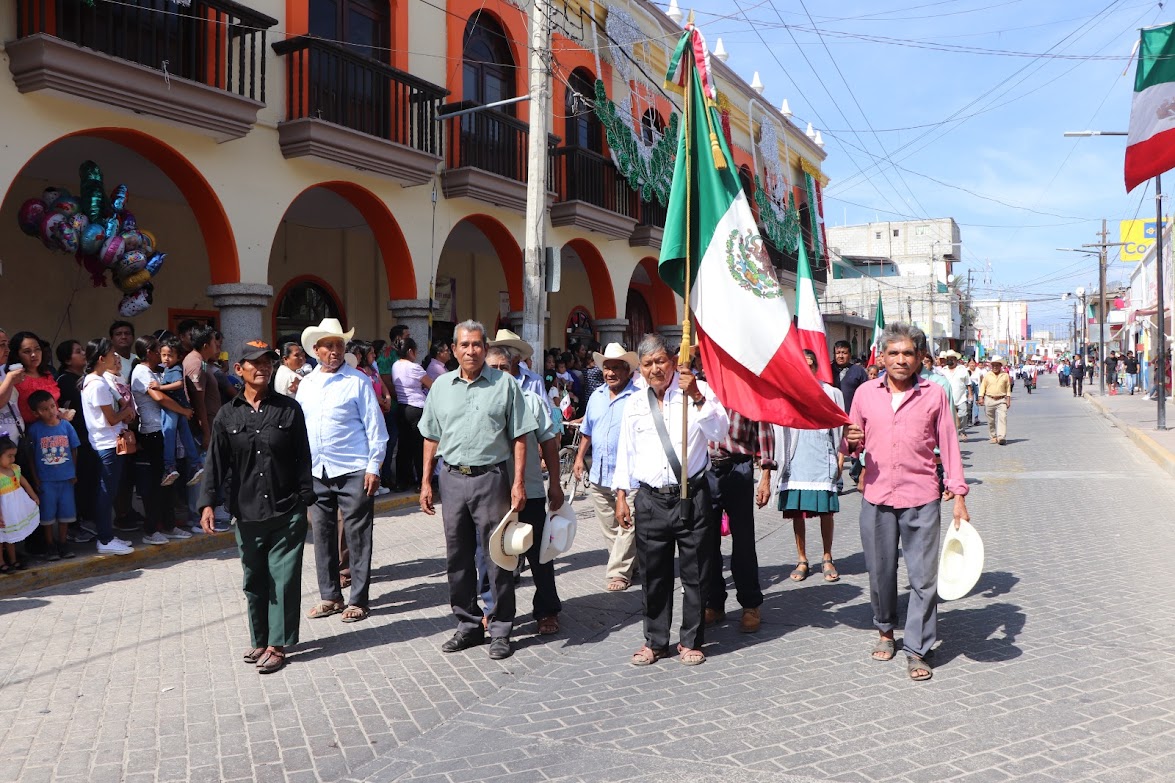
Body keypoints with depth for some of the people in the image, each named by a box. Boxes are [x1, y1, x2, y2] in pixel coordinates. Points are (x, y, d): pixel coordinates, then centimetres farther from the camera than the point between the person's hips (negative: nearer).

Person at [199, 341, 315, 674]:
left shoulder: (289, 409, 0)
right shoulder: (228, 415, 4)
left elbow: (303, 458, 1)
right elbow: (215, 463, 4)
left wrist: (305, 499, -2)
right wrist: (207, 503, -5)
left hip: (287, 512, -2)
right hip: (247, 513, 2)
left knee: (284, 578, 0)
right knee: (254, 581, 12)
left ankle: (277, 645, 10)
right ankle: (259, 640, 27)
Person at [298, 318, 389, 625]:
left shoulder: (358, 381, -3)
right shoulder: (306, 384, 12)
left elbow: (375, 426, -5)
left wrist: (374, 467, -10)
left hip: (353, 471, -5)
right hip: (316, 471, 5)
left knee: (358, 537, 1)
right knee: (322, 534, 12)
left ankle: (358, 601, 10)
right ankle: (330, 596, 24)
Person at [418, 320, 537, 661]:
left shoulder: (505, 384, -1)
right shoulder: (441, 386, 9)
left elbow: (519, 437, -2)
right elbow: (431, 438, 13)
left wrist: (518, 482, -9)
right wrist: (426, 482, 9)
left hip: (491, 479, -4)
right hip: (453, 479, 4)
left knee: (497, 557, 1)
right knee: (458, 558, 11)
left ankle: (500, 630, 13)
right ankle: (468, 626, 24)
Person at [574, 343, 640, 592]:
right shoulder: (596, 396, 14)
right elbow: (587, 431, 23)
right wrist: (580, 458, 17)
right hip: (598, 476, 7)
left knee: (626, 527, -4)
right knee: (609, 528, 13)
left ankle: (619, 573, 3)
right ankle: (629, 562, 27)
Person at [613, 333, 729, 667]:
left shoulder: (698, 392, -1)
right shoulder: (634, 404, 10)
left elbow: (719, 430, -15)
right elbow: (625, 452, 14)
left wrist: (697, 397, -27)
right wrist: (621, 496, 10)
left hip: (692, 497, -3)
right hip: (650, 500, 3)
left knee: (695, 574, 7)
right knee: (654, 576, 10)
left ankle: (691, 642, 22)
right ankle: (655, 641, 25)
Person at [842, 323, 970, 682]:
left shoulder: (934, 394, 1)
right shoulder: (865, 393, 5)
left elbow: (948, 445, 4)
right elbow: (851, 443, 13)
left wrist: (958, 495, 0)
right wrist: (850, 441, -12)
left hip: (921, 499, -1)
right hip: (876, 497, 2)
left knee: (923, 577, -1)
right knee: (880, 572, 10)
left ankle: (917, 650, 10)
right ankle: (886, 630, 33)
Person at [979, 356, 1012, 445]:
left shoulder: (1005, 375, 7)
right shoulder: (987, 375, 7)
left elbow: (1008, 388, 11)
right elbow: (982, 387, 8)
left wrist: (1008, 399, 5)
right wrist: (981, 398, -2)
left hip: (1001, 400, -1)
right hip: (989, 400, 1)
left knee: (1002, 418, -15)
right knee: (991, 420, 5)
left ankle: (1001, 437, -21)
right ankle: (993, 437, 16)